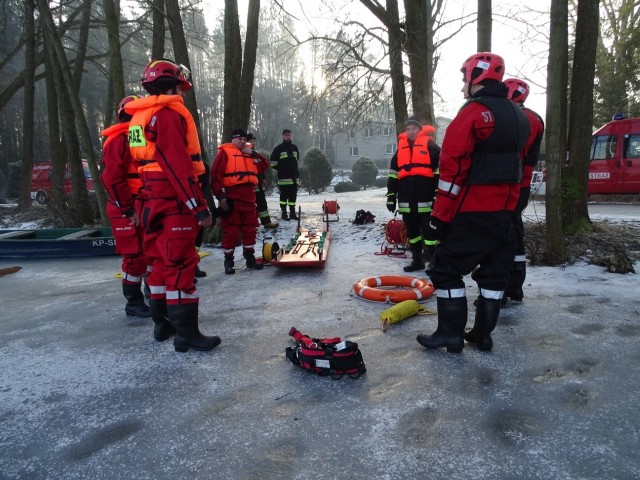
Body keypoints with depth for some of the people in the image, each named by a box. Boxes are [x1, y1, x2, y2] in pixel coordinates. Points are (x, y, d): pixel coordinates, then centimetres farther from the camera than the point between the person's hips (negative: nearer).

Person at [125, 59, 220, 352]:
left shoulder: (140, 117, 18)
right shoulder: (169, 113, -11)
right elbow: (178, 165, -21)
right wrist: (199, 206, -21)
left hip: (152, 200, 10)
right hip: (174, 202, -10)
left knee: (161, 261, 15)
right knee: (181, 264, -7)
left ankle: (163, 324, 25)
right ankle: (186, 334, -2)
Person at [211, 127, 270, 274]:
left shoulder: (249, 153, 19)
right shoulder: (225, 152, -1)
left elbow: (265, 166, 12)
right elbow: (216, 175, -9)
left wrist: (253, 153, 0)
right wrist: (220, 196, -15)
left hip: (249, 198, 6)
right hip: (232, 199, -6)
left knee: (250, 229, 11)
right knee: (231, 230, -3)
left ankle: (250, 258, 22)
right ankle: (228, 261, 8)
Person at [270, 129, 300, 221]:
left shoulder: (294, 147, 13)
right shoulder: (279, 148, -3)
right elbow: (273, 162, -2)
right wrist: (280, 169, 1)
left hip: (294, 176, 5)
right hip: (283, 177, -5)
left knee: (293, 195, 7)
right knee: (284, 195, -2)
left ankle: (292, 213, 14)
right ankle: (284, 213, 4)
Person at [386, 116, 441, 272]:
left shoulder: (430, 145, -1)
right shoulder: (401, 148, 15)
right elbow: (393, 174, 15)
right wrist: (391, 196, 10)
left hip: (425, 199, -6)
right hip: (406, 200, 6)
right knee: (412, 231, 12)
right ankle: (417, 260, 24)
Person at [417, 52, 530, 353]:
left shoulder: (473, 113, -14)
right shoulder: (518, 117, 14)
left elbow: (453, 169, -19)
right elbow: (514, 164, 18)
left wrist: (439, 215, -16)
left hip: (471, 213, -8)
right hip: (505, 210, 9)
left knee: (446, 269, 2)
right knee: (494, 272, 13)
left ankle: (451, 334, 7)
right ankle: (483, 334, 23)